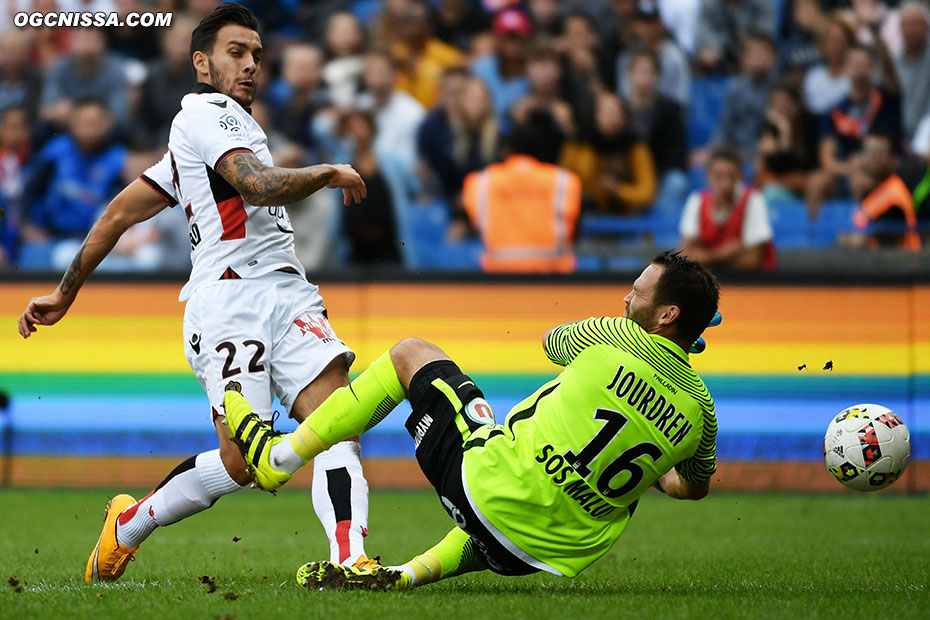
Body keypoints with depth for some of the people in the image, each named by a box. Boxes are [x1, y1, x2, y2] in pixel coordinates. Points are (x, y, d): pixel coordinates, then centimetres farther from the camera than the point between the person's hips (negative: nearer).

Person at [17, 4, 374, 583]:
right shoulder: (207, 114, 0)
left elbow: (120, 213, 29)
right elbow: (259, 187, -18)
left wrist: (65, 293, 30)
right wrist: (329, 173, -1)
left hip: (287, 294, 9)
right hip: (230, 297, -9)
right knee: (241, 462, -15)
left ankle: (349, 557, -32)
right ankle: (130, 522, 10)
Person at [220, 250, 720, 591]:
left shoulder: (614, 338, -11)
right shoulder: (700, 410, -1)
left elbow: (551, 341, 15)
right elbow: (693, 486, 20)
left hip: (490, 488, -4)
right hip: (561, 553, 4)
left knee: (409, 353, 14)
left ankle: (277, 457, 19)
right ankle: (413, 572, 17)